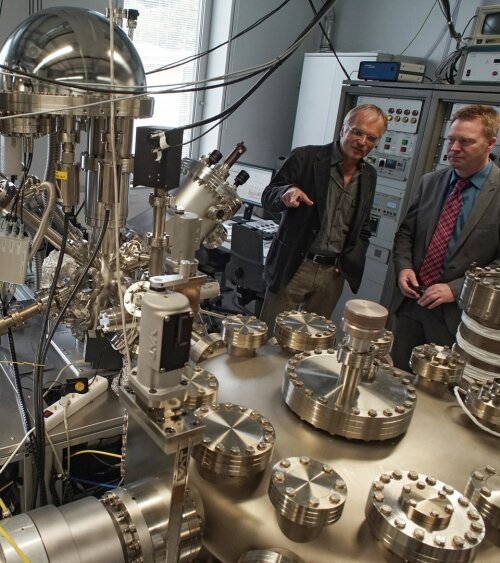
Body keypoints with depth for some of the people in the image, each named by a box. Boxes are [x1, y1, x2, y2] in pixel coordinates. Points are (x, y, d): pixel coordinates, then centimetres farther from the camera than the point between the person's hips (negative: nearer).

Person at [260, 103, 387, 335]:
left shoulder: (369, 176, 9)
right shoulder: (305, 158, -7)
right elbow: (268, 198, -4)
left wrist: (350, 261, 2)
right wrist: (287, 192, -26)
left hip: (333, 272, 4)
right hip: (294, 267, -4)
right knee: (272, 334, 3)